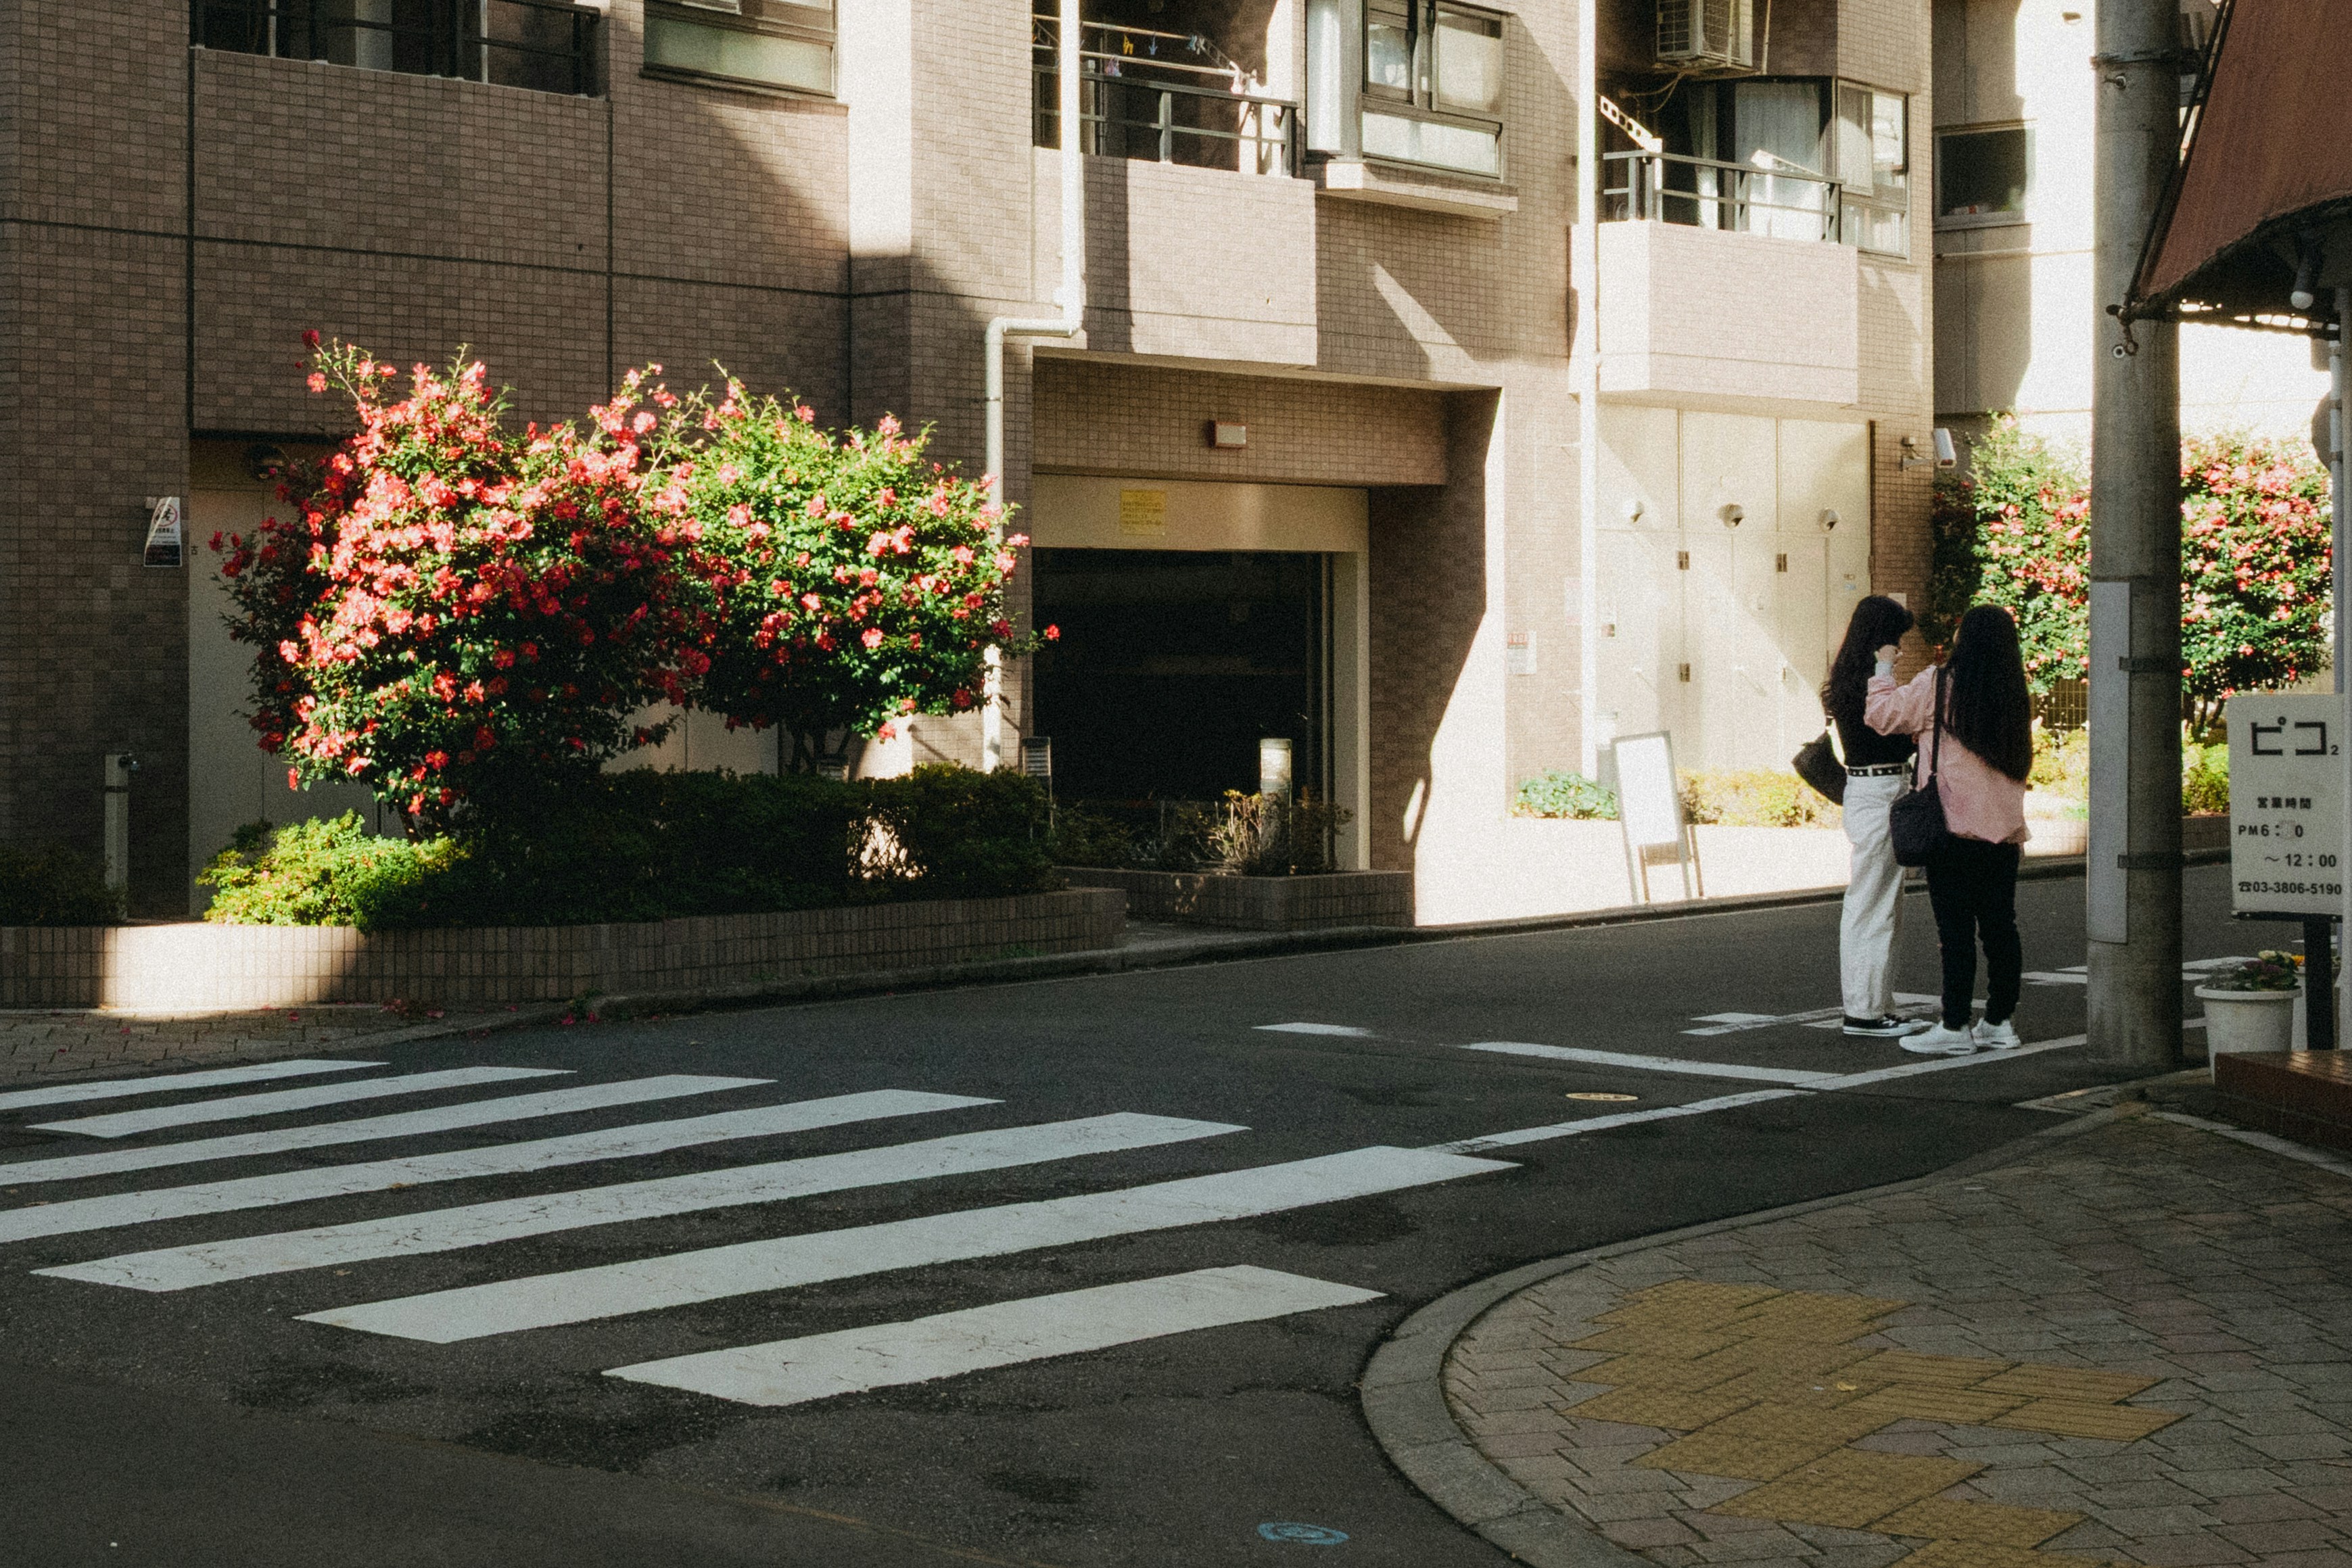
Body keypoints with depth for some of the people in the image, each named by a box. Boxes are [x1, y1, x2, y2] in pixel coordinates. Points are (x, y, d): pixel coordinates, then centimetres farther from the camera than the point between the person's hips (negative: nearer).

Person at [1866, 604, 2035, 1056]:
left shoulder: (1937, 685, -7)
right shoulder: (2016, 695, 8)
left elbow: (1881, 715, 2)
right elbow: (2021, 761, 17)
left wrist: (1884, 670, 15)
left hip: (1953, 827, -5)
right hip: (2004, 830, 5)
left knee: (1956, 930, -4)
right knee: (1999, 925, 10)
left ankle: (1955, 1027, -3)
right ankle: (2000, 1022, 15)